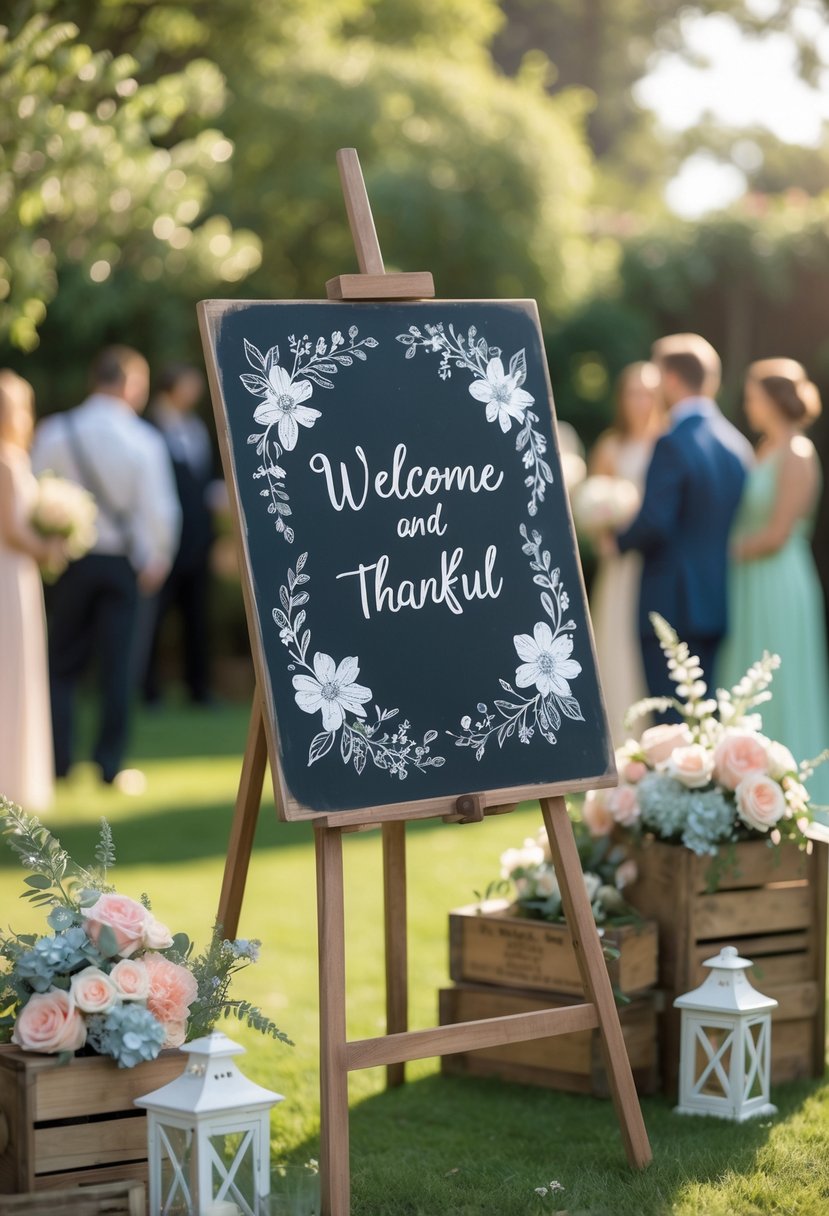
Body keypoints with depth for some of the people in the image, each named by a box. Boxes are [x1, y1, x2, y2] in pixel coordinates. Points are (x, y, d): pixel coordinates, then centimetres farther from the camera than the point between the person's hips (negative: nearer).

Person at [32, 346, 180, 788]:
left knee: (61, 664, 11)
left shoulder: (55, 432, -5)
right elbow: (158, 508, -11)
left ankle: (58, 762, 6)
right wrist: (156, 561, 3)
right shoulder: (144, 440, -9)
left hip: (68, 559, 1)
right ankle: (110, 764, 4)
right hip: (121, 564, -1)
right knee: (117, 666, 5)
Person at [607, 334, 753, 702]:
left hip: (672, 606, -8)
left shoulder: (672, 444, -15)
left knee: (673, 723, -5)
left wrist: (619, 543, -2)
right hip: (719, 602, 8)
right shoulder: (737, 443, 9)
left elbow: (654, 524, -20)